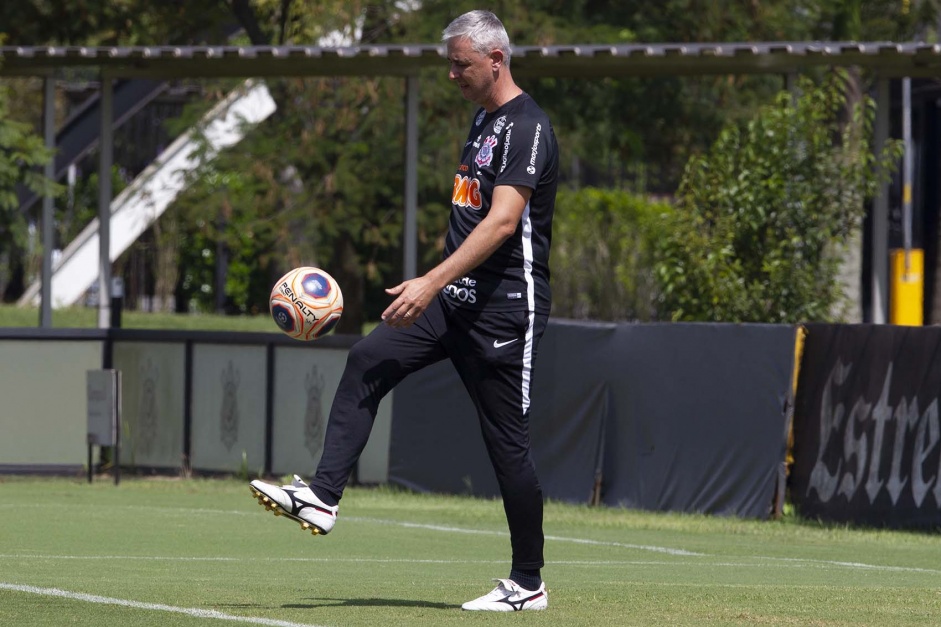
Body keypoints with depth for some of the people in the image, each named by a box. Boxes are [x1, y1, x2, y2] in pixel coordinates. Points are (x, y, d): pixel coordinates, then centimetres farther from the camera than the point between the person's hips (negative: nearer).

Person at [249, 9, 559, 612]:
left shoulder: (527, 127, -15)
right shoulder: (483, 121, 15)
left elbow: (502, 223, -25)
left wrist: (433, 282, -31)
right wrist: (438, 286, 25)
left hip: (506, 307, -9)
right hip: (457, 297, 9)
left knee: (507, 442, -3)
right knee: (367, 362, -7)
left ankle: (529, 584, 6)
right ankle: (322, 497, -12)